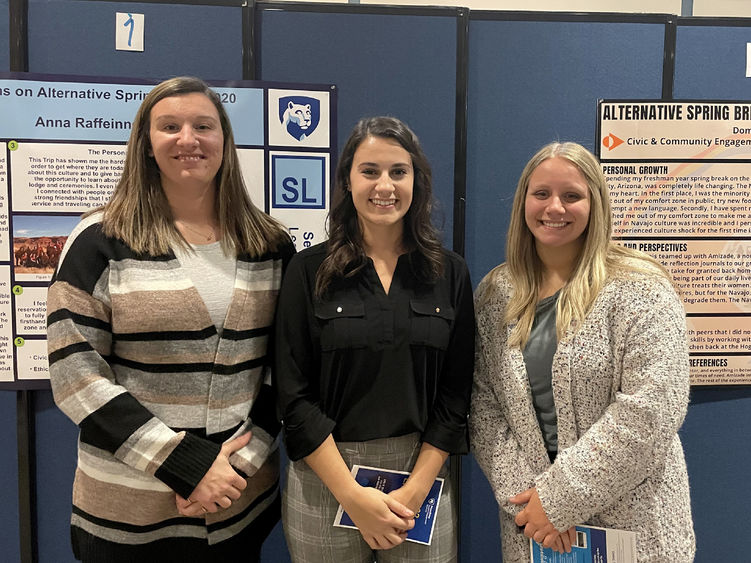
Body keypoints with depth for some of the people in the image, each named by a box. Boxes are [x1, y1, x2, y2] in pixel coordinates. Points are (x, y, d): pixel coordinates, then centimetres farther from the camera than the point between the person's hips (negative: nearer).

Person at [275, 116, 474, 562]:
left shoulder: (450, 273, 1)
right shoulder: (310, 271, -4)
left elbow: (455, 394, 0)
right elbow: (295, 396, -7)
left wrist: (414, 491, -8)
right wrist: (354, 495, -11)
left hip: (423, 476, 1)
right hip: (325, 481, -1)